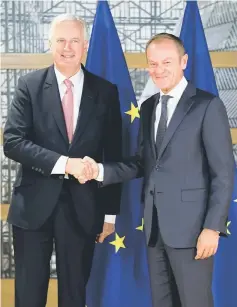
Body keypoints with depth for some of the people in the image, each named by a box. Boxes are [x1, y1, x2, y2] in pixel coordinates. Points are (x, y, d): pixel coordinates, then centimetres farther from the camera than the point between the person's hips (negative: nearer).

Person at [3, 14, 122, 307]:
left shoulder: (105, 91, 2)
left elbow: (113, 155, 5)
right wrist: (63, 163, -21)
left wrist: (110, 212, 5)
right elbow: (12, 142, -11)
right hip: (34, 205, -1)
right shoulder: (29, 85, -1)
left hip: (83, 208, 1)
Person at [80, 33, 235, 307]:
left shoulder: (207, 105, -8)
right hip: (154, 225, 6)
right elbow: (142, 162, 12)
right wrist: (101, 171, -4)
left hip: (190, 225, -6)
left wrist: (213, 227, -15)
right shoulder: (148, 107, 12)